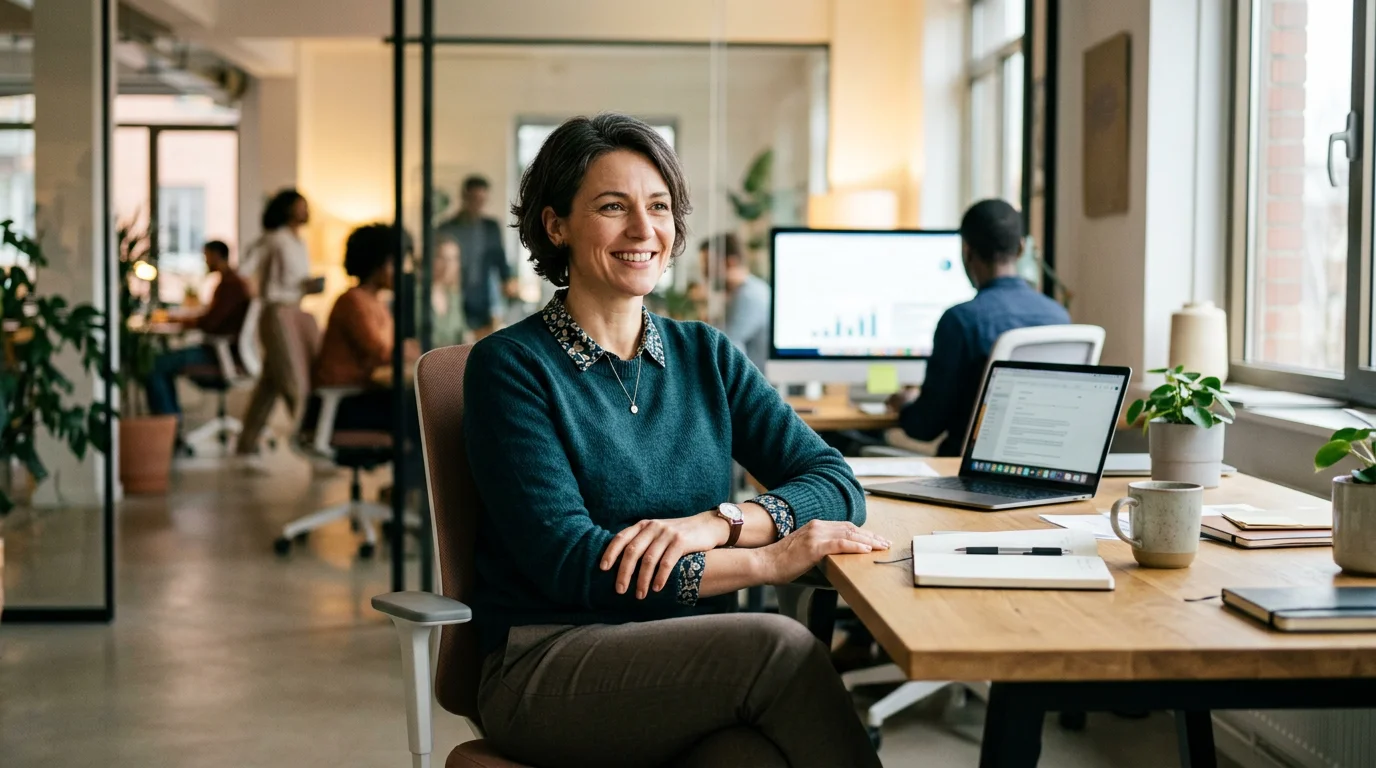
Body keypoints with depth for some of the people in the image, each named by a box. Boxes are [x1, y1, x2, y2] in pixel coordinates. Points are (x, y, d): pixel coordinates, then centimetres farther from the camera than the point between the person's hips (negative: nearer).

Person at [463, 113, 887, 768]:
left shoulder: (705, 356, 14)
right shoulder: (512, 365, -2)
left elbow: (835, 481, 5)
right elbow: (566, 561, -12)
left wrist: (718, 523, -16)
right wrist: (769, 559, -16)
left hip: (697, 668, 4)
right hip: (551, 669, -3)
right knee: (780, 642, -29)